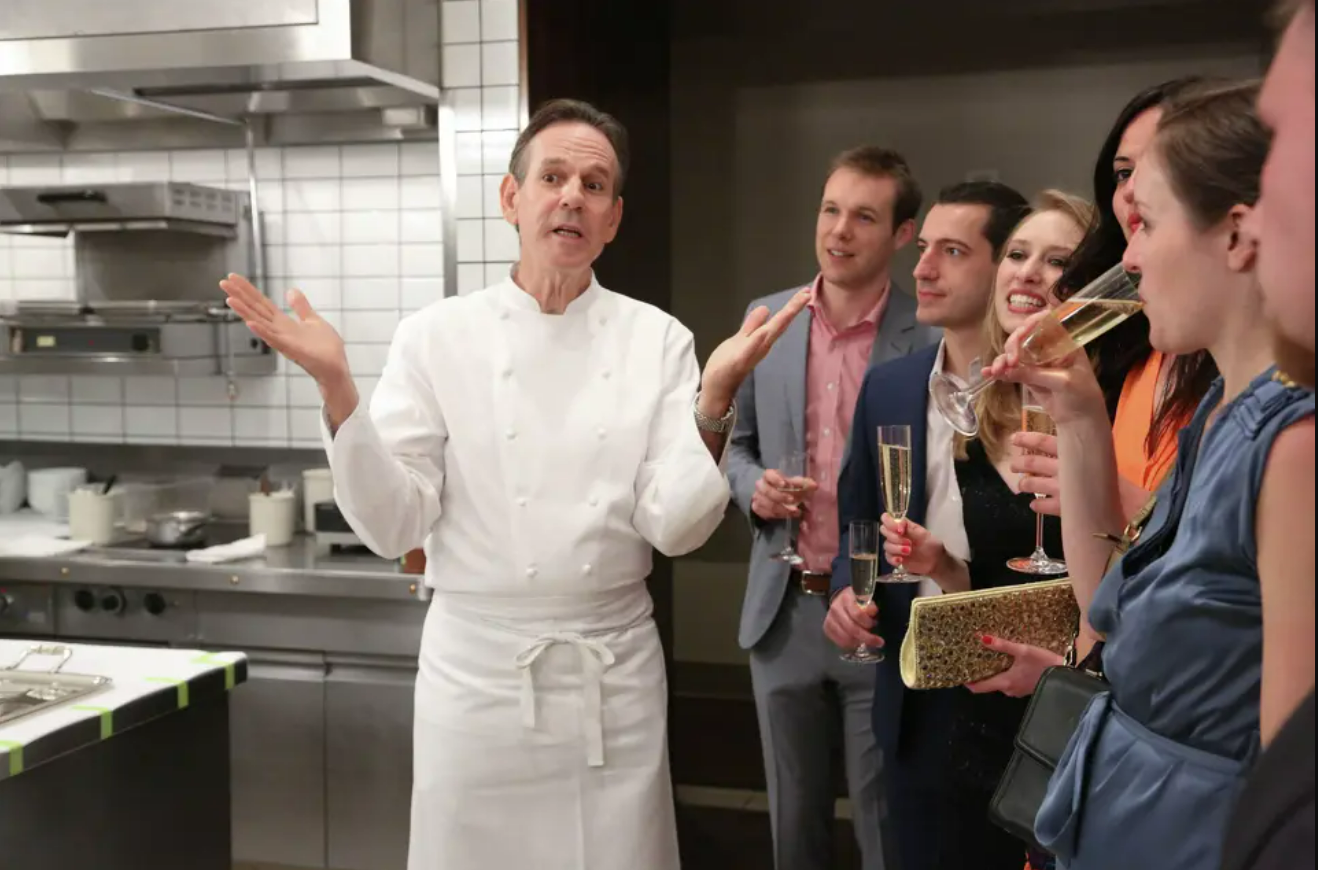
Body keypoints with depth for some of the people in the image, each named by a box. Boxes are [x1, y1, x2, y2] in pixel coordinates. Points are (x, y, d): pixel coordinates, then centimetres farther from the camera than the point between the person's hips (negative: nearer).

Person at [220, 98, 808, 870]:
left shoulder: (657, 339, -2)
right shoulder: (439, 336, -5)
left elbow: (676, 525, -9)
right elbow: (394, 524, -9)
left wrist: (716, 397, -22)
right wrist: (337, 388, -21)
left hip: (615, 673, 1)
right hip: (478, 669, -1)